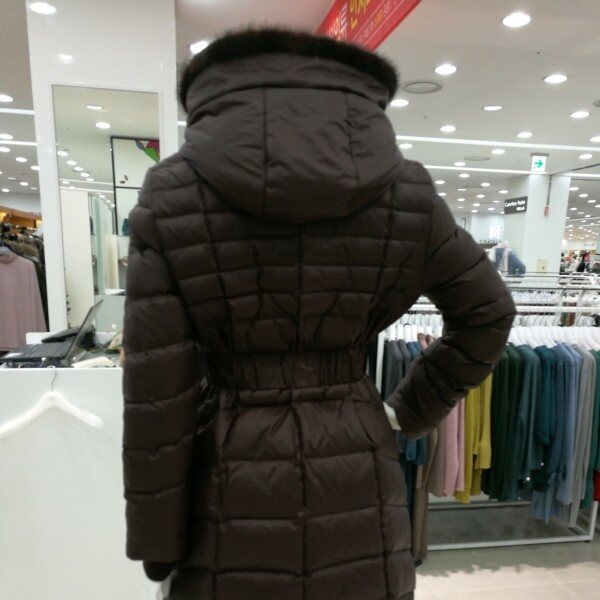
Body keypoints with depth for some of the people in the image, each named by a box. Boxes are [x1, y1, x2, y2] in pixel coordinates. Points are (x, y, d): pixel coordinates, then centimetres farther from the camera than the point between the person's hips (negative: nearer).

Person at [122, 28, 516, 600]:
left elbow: (156, 392, -11)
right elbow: (488, 313, 8)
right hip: (357, 479, 2)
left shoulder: (171, 196, -10)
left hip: (230, 487, 0)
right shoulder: (407, 194, -5)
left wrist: (156, 539, 1)